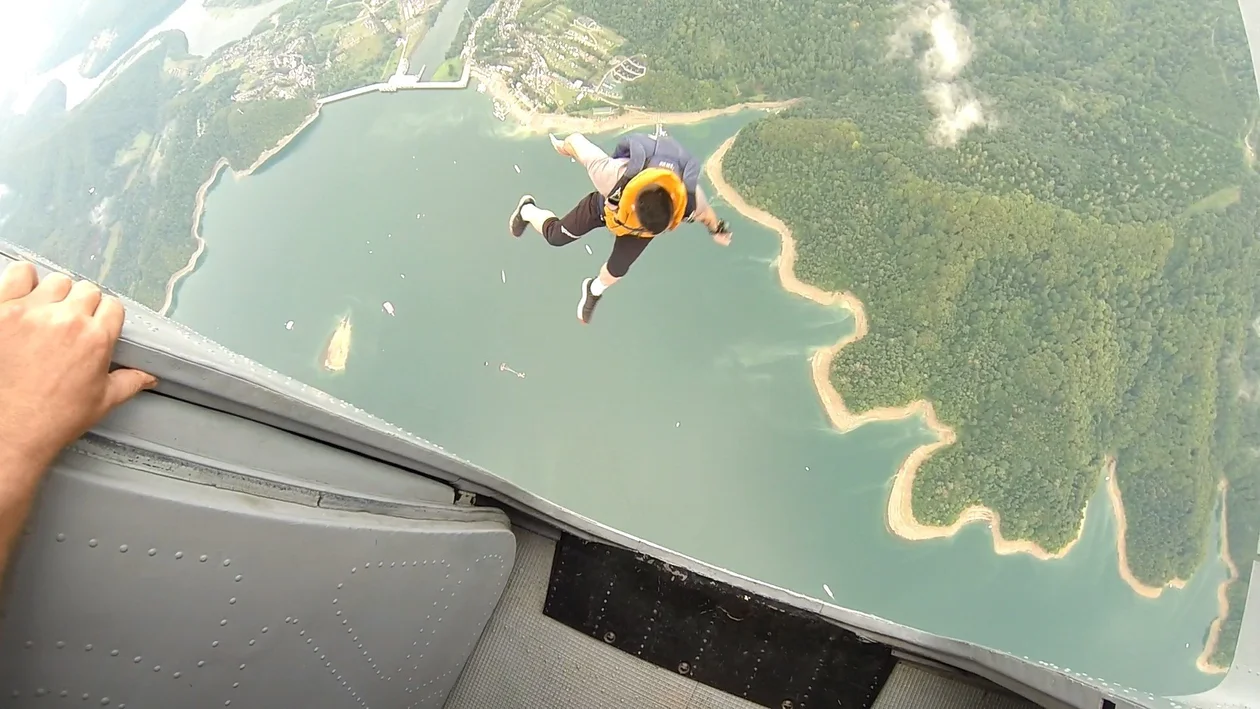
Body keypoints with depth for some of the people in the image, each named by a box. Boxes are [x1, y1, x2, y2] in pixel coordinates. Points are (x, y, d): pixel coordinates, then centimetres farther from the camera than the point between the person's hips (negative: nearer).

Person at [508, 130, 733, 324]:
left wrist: (717, 229, 6)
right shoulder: (614, 176, -49)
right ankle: (527, 211, 51)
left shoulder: (690, 199, -42)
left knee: (617, 269, 10)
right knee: (556, 235, 14)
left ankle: (595, 289, 49)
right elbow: (577, 141, -31)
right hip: (608, 205, -1)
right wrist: (565, 145, -6)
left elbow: (704, 211, -15)